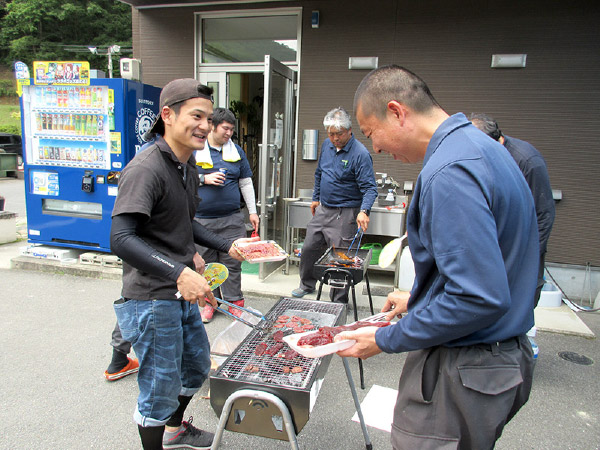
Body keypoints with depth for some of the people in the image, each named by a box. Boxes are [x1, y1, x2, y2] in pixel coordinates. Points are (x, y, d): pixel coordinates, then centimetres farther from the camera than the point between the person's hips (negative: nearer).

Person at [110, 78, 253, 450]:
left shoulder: (188, 164, 9)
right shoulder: (146, 168, -21)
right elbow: (121, 239, -31)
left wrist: (227, 246, 12)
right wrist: (179, 273, -39)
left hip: (184, 294, 10)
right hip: (152, 300, -10)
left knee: (197, 364, 26)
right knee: (161, 389, 6)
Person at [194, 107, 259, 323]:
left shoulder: (236, 151, 11)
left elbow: (246, 183, 13)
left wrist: (252, 211, 9)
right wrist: (204, 179, -13)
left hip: (232, 218, 1)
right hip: (202, 218, -1)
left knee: (232, 262, 4)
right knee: (206, 262, 8)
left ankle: (235, 301, 16)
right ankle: (209, 301, 23)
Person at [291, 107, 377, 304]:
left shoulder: (360, 154, -18)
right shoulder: (326, 145, 5)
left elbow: (369, 187, -22)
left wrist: (364, 211, -37)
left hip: (345, 214, -7)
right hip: (323, 209, 7)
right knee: (309, 249, 16)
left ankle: (339, 301, 19)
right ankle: (307, 285, 40)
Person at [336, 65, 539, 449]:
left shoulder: (449, 172, -26)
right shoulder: (476, 144, 8)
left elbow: (480, 299, -29)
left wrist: (386, 340, -18)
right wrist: (418, 298, 17)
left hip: (463, 372, -10)